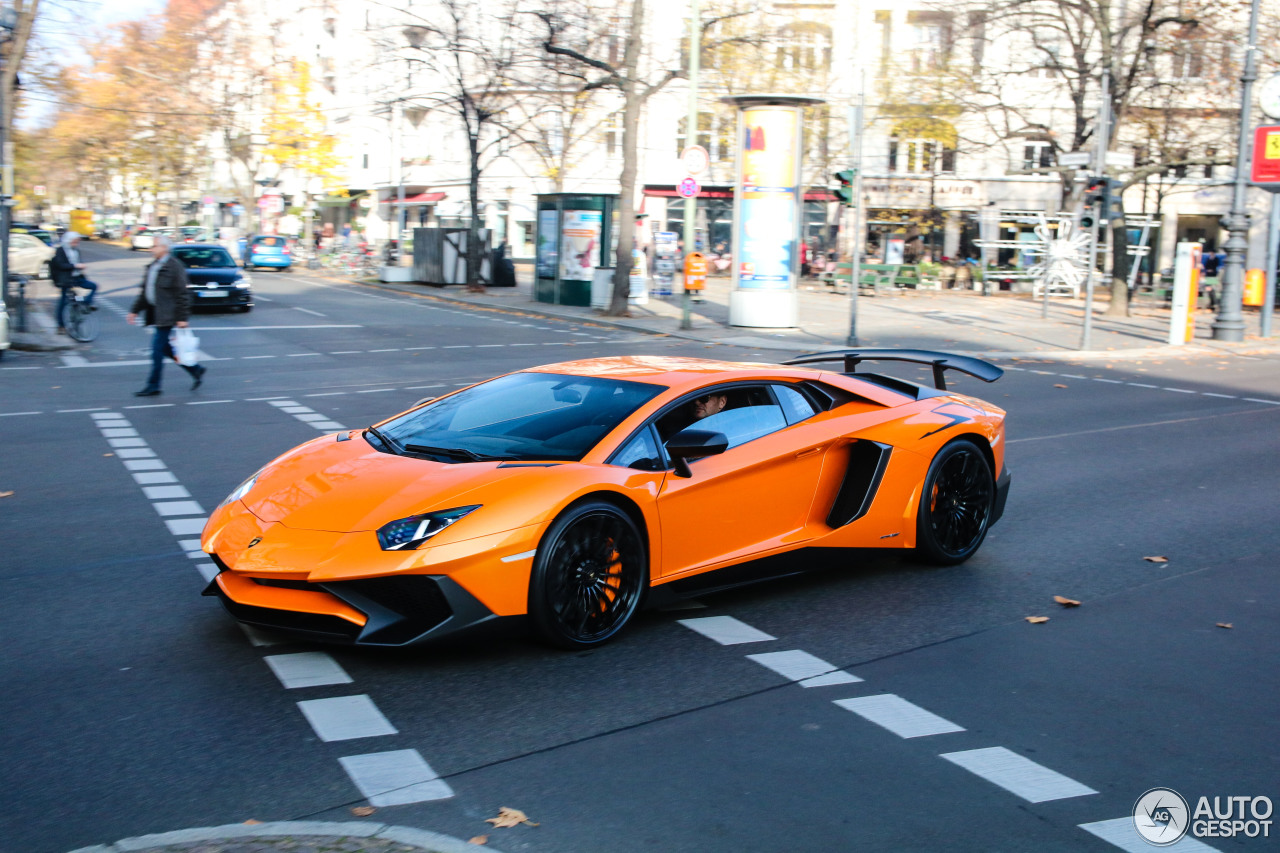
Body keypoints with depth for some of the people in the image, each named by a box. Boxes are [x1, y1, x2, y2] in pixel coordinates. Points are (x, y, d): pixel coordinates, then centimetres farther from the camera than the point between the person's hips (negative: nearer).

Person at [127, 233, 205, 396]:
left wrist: (182, 318, -19)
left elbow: (181, 294, -16)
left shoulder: (174, 267, -13)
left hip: (167, 315, -9)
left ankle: (153, 386, 4)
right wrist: (135, 310, 15)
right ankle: (196, 370, 23)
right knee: (164, 348, 12)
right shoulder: (152, 267, 14)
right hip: (156, 314, 9)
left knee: (158, 349, -5)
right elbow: (144, 291, 20)